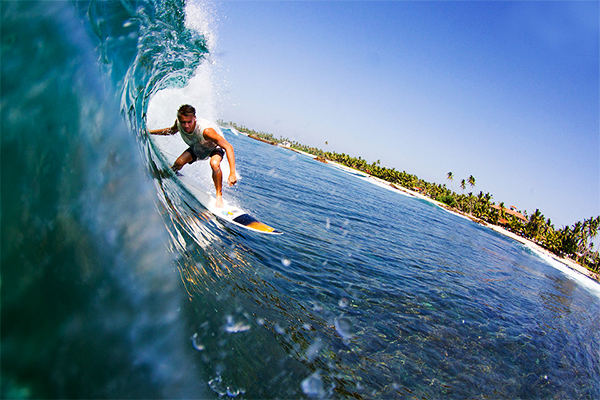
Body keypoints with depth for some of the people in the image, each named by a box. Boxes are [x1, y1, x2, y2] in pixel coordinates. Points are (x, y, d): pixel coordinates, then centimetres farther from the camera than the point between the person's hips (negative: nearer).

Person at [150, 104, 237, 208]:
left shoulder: (206, 130, -44)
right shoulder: (178, 124, -26)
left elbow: (228, 147, -46)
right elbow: (171, 131, 3)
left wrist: (232, 173, -54)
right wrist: (151, 132, 4)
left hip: (215, 147, -5)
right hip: (196, 148, 5)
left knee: (214, 164, -37)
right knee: (178, 164, -15)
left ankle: (219, 196, -18)